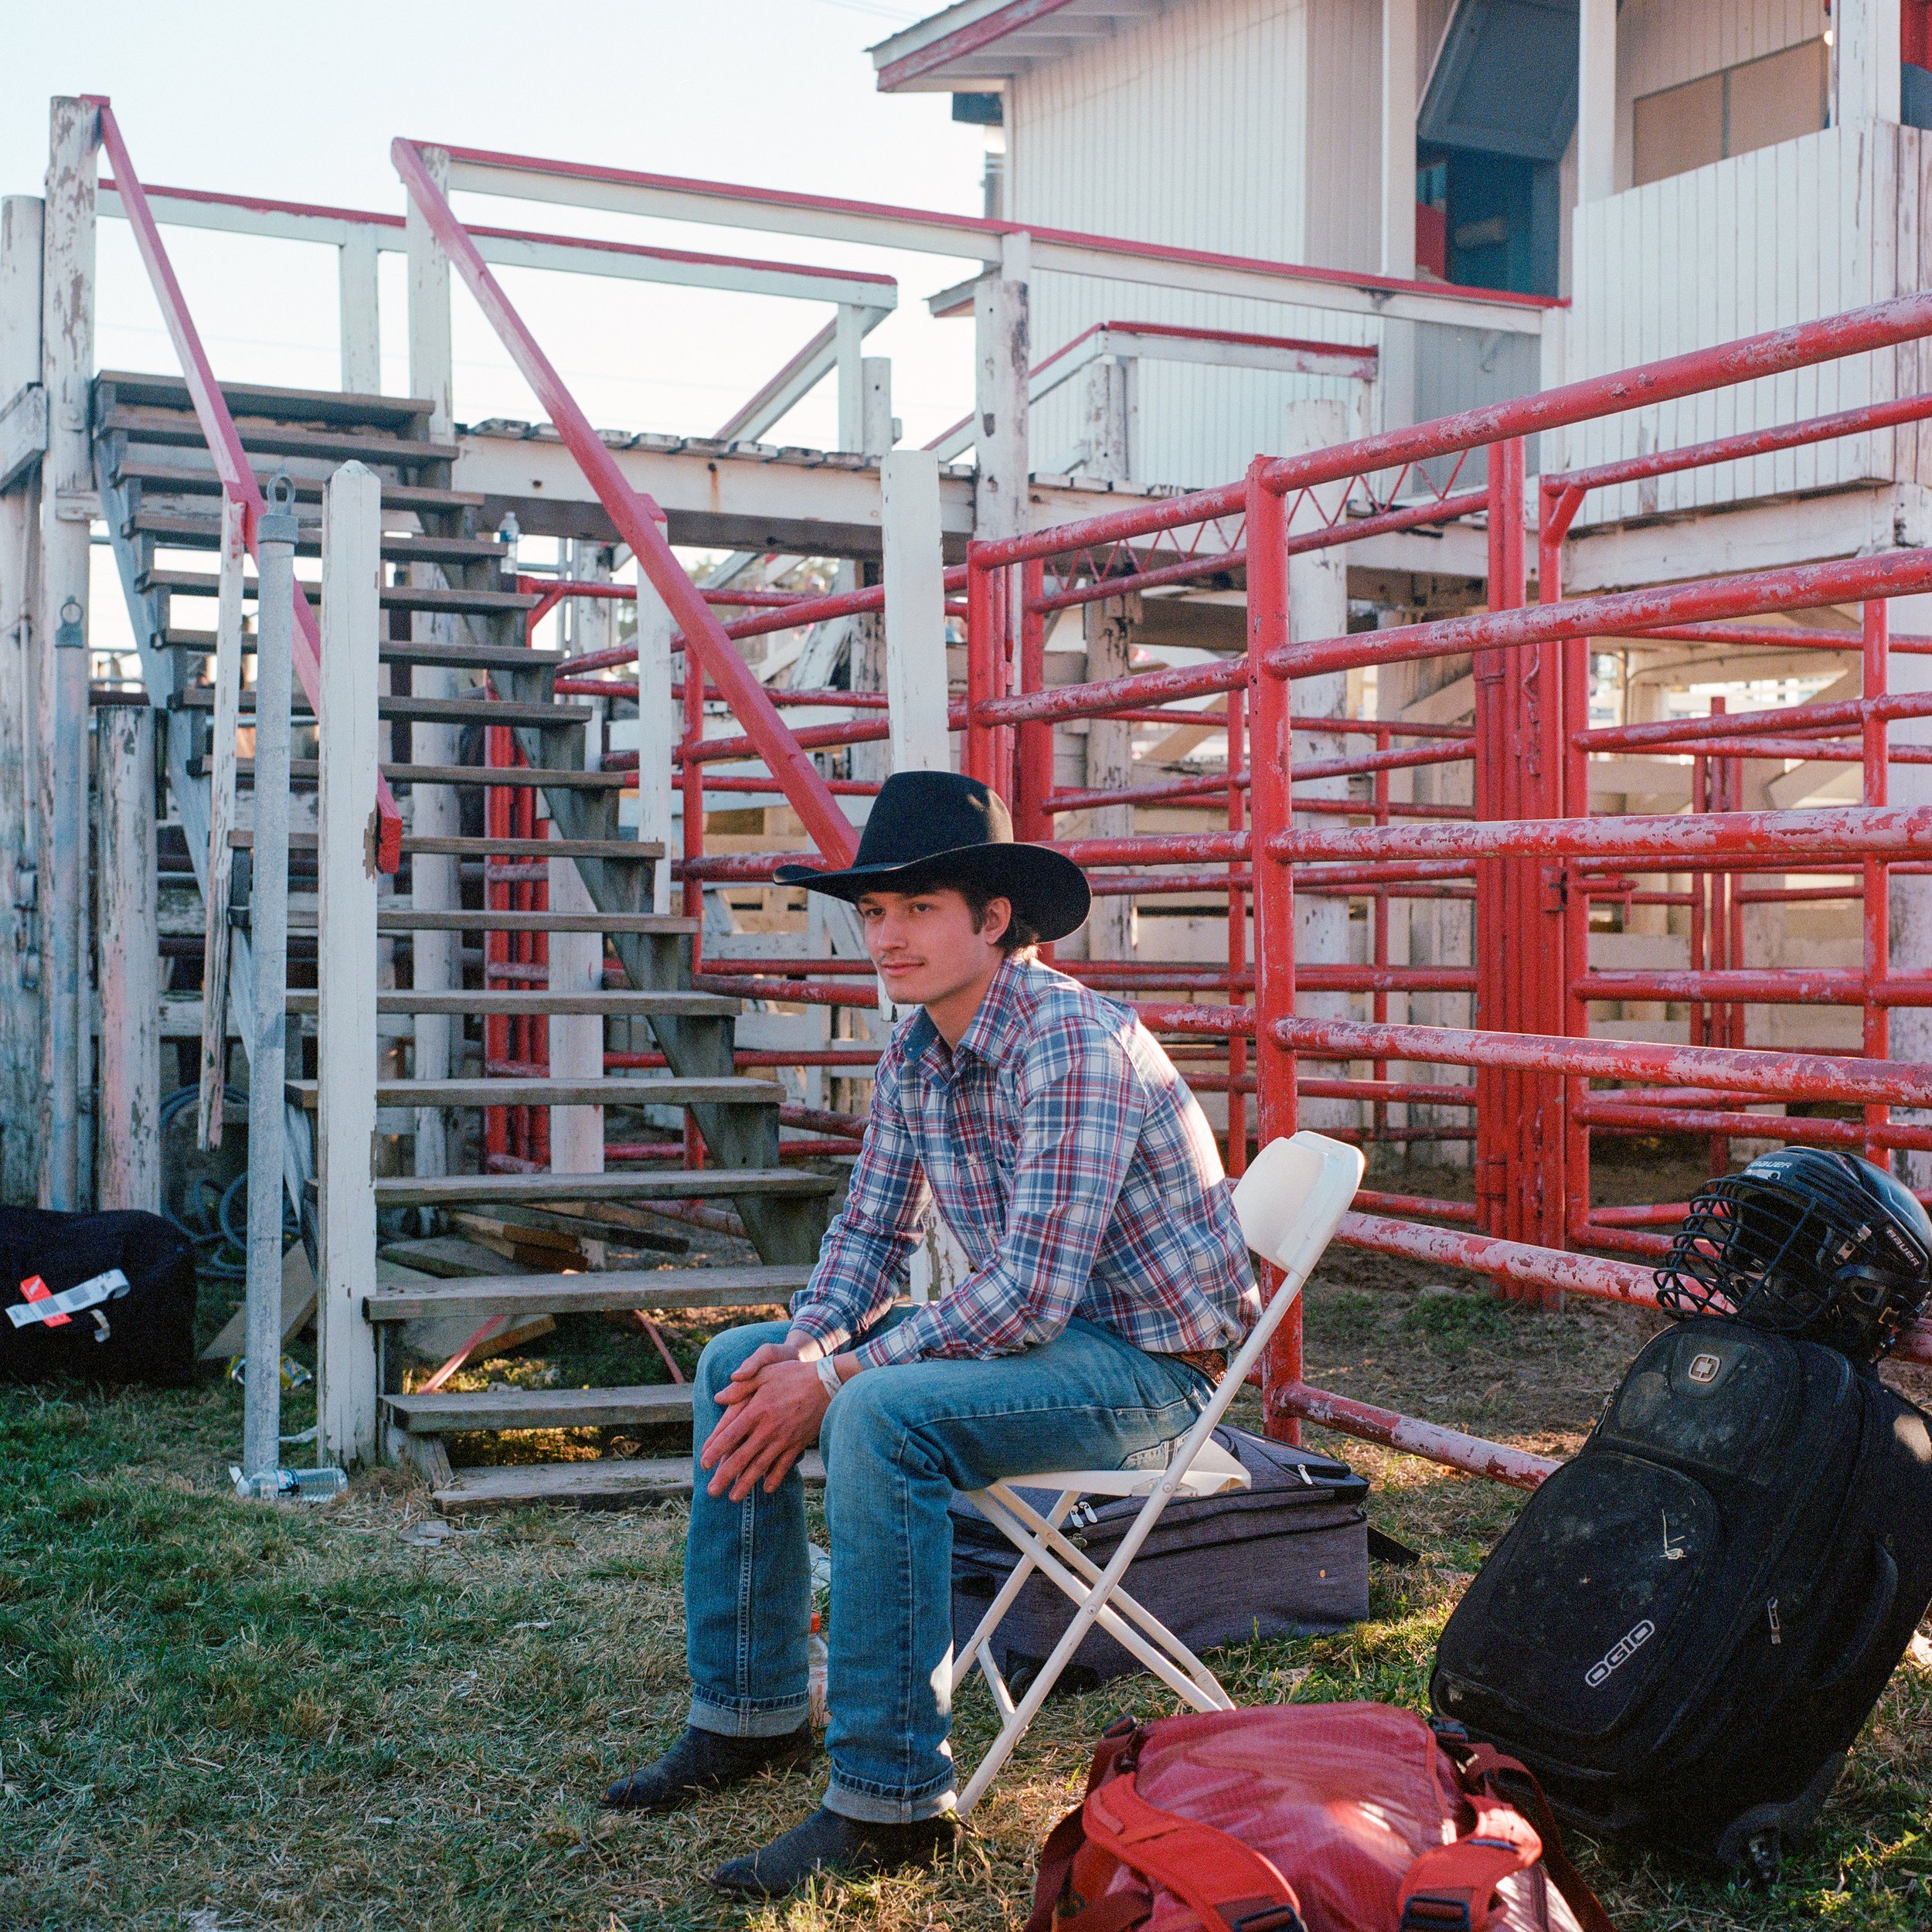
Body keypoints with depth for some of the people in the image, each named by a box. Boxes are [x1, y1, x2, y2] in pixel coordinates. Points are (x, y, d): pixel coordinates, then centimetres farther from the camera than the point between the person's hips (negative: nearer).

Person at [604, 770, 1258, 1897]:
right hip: (1035, 1328, 9)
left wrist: (832, 1381, -26)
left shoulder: (1073, 1042, -24)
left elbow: (1030, 1292, -29)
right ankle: (751, 1712, 12)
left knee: (883, 1415, -33)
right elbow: (873, 1233, 12)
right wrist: (802, 1348, -9)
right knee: (737, 1367, 5)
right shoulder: (914, 1054, 3)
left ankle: (891, 1801, -23)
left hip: (1151, 1361, -9)